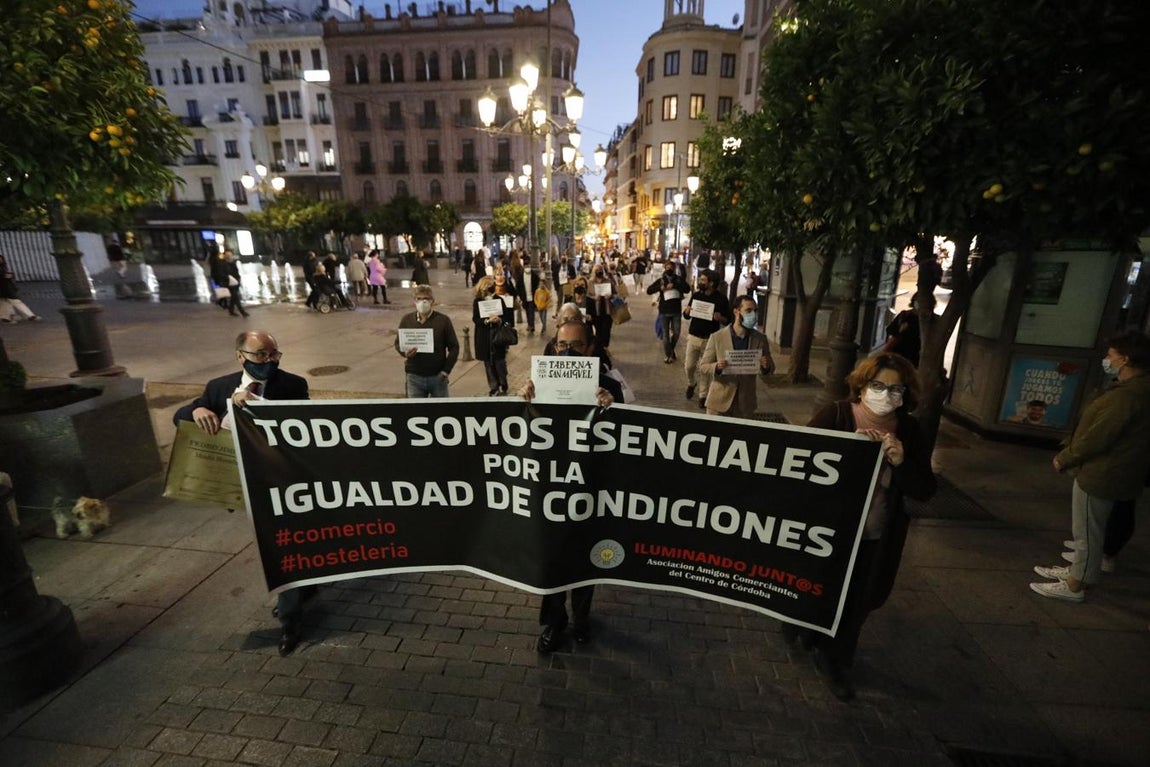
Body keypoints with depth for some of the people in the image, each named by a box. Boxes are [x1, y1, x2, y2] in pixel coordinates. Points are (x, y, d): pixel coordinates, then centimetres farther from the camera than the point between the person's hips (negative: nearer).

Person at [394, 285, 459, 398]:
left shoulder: (443, 320, -5)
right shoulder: (406, 320, 1)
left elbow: (454, 347, -2)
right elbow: (398, 343, 10)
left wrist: (446, 370, -8)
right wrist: (404, 352, -13)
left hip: (437, 377, -1)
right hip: (414, 377, 2)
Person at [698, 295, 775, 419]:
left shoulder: (760, 339, 0)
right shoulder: (717, 337, -7)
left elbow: (767, 374, 7)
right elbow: (703, 365, -3)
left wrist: (766, 367, -17)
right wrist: (717, 367, -24)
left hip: (746, 403, 2)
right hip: (719, 401, -2)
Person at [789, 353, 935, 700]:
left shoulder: (909, 432, -5)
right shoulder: (835, 415, -15)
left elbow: (925, 490, -4)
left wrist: (900, 462, -23)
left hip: (875, 540, 3)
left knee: (856, 603, 18)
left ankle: (834, 660, 42)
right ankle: (800, 623, 52)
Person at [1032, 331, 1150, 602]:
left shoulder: (1127, 395, -25)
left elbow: (1096, 438, -24)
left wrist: (1064, 459, -10)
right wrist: (1070, 456, 15)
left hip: (1102, 474, -10)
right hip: (1107, 471, 10)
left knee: (1087, 532, 3)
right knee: (1089, 529, 21)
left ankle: (1074, 586, 15)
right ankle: (1077, 570, 35)